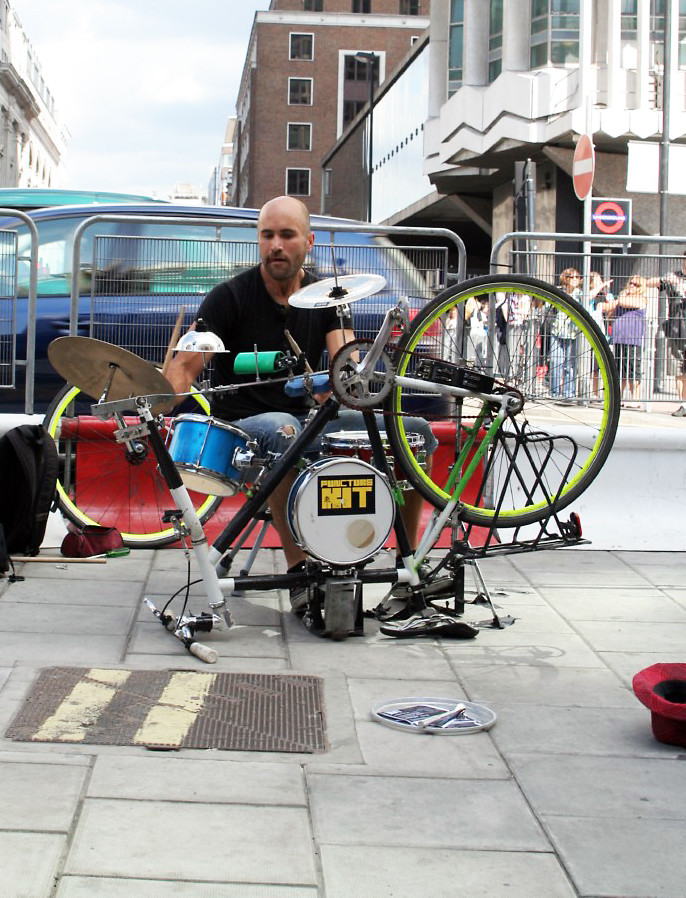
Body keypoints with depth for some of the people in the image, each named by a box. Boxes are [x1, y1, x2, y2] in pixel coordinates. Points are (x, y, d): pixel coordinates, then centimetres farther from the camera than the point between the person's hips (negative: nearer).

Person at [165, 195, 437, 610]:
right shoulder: (230, 297, -7)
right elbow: (184, 366, -12)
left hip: (306, 420, 5)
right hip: (241, 427, -5)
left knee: (418, 432, -8)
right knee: (283, 429, -42)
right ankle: (298, 570, -35)